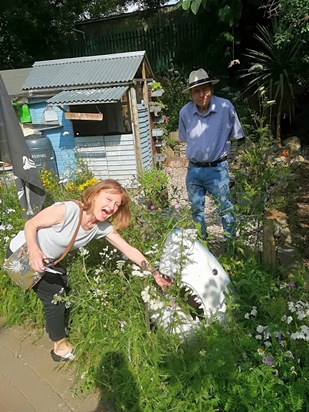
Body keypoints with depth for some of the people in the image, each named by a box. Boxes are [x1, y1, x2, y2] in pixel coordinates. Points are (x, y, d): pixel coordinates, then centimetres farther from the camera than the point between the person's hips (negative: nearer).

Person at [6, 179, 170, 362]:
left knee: (63, 282, 17)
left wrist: (155, 273, -17)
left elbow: (129, 250, -13)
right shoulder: (68, 210, -34)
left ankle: (55, 326, 45)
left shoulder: (103, 227, -15)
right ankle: (61, 347, 18)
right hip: (22, 254, -7)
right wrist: (34, 250, -41)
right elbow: (30, 224, -23)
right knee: (54, 294, -4)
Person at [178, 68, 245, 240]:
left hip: (218, 169, -3)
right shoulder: (185, 112, -4)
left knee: (226, 209, 5)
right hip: (193, 169, 4)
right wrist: (195, 153, 9)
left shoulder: (226, 107, -12)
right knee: (197, 209, 18)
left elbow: (235, 136, 0)